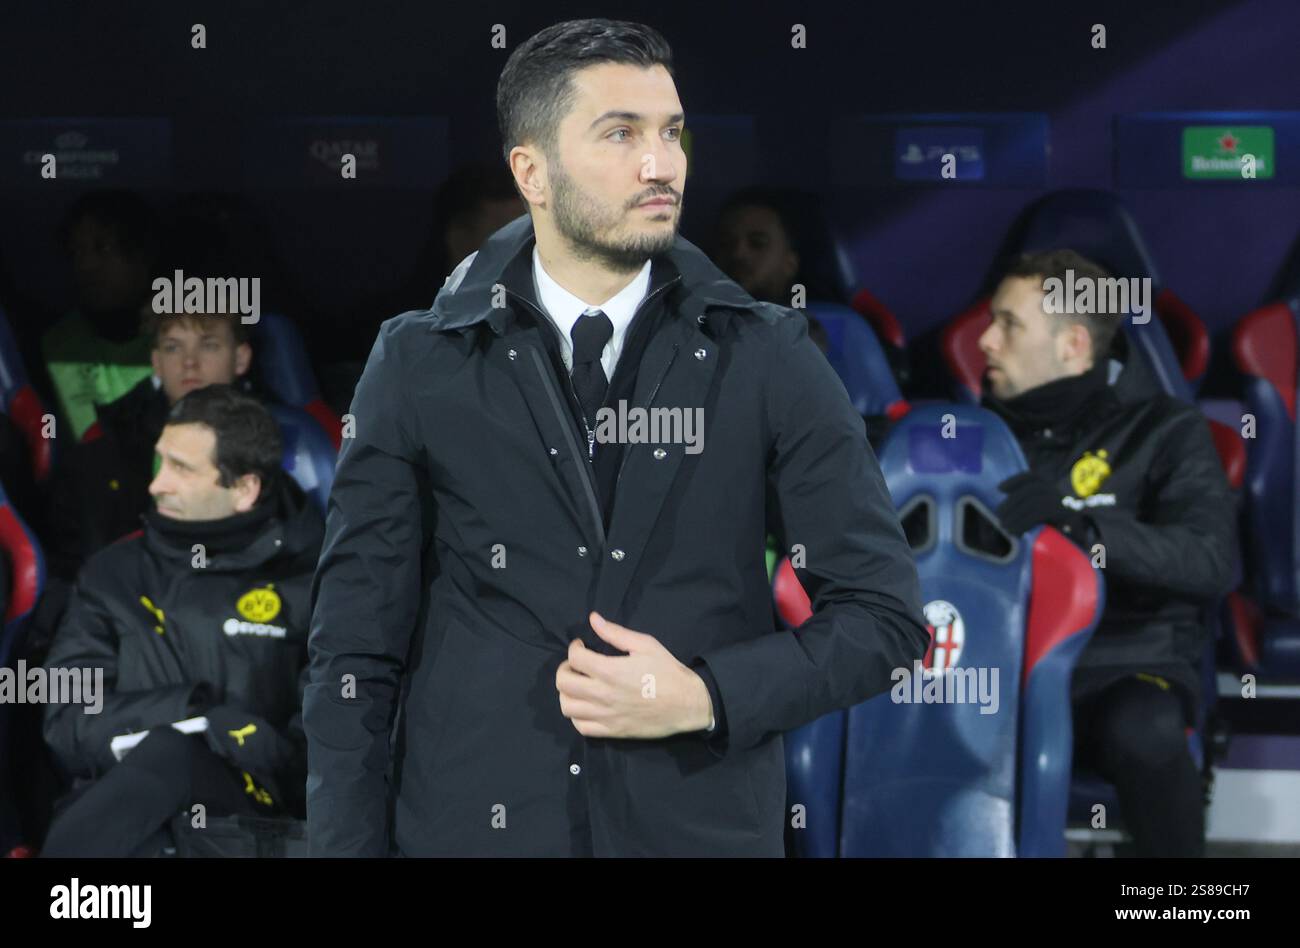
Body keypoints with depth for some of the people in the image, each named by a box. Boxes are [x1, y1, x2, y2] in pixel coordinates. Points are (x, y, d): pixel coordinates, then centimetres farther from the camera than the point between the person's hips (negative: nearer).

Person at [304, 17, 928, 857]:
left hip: (703, 824, 0)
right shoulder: (420, 366, 0)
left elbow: (886, 616, 1)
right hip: (472, 825, 0)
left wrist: (703, 698, -13)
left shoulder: (769, 359, 0)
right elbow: (356, 655, 1)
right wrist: (352, 847, -6)